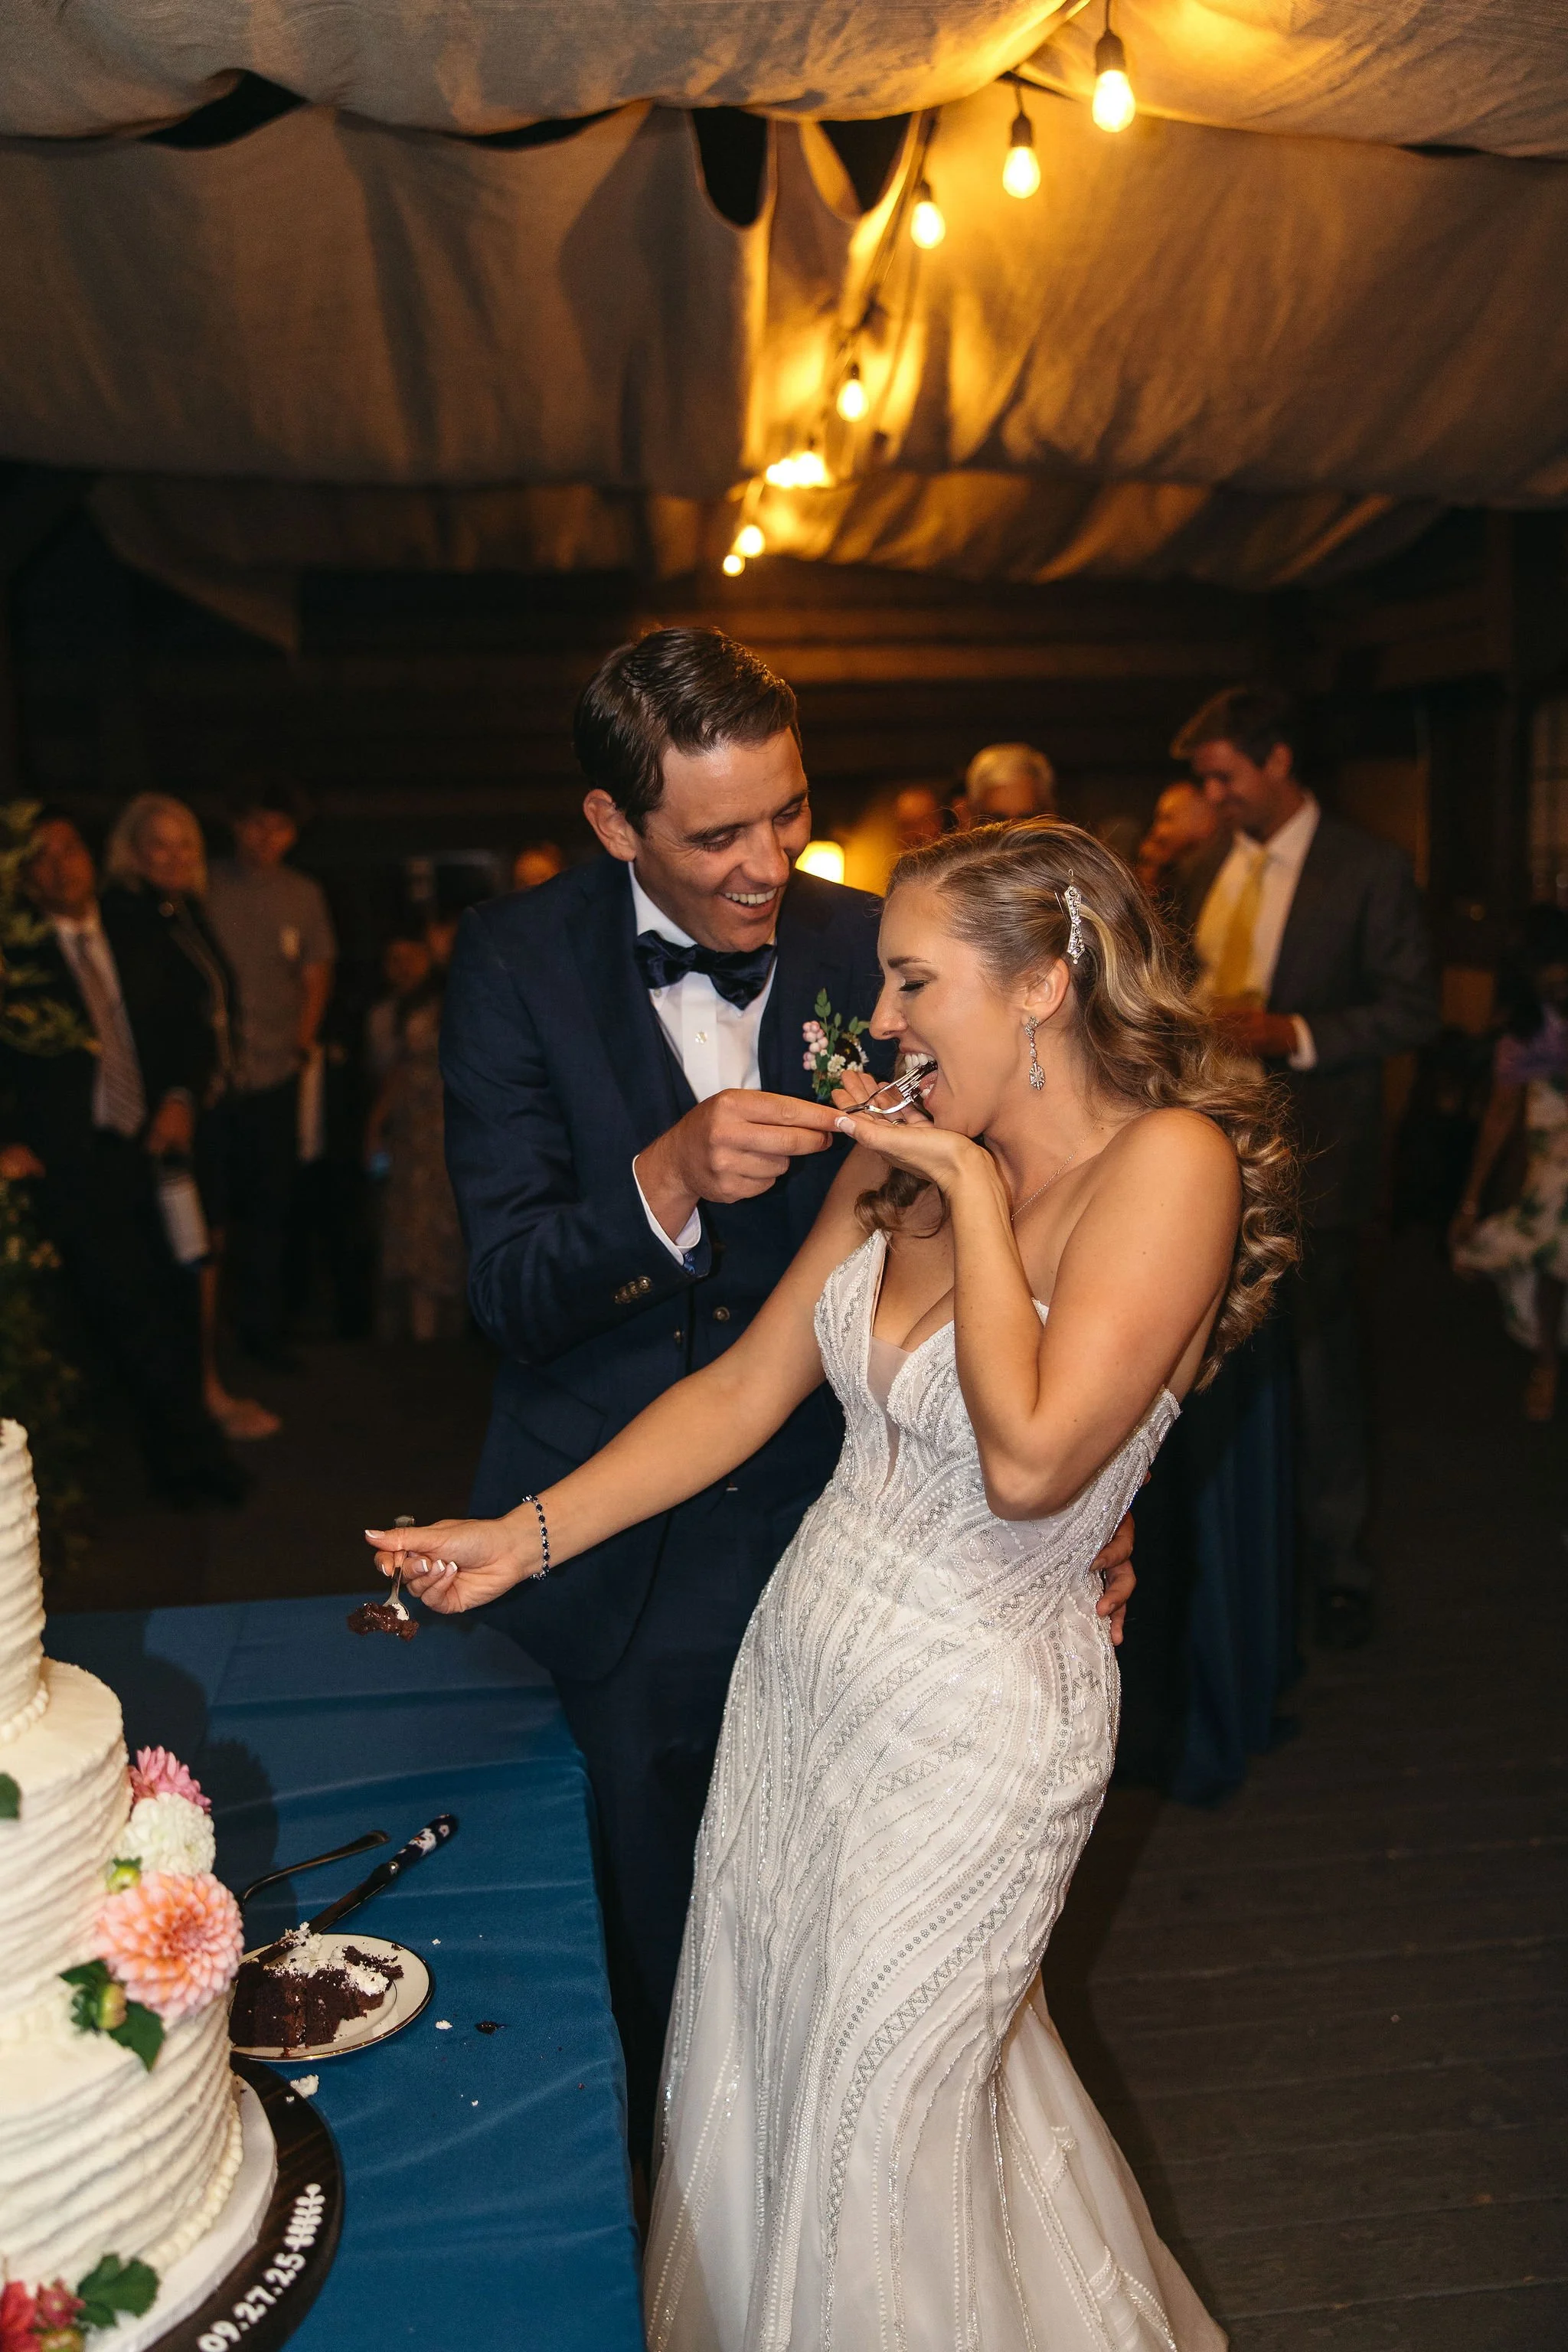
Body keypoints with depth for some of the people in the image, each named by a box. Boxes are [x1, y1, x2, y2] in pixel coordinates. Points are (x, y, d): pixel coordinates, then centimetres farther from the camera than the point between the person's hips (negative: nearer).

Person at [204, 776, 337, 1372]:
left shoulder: (304, 895, 10)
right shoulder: (205, 888, 1)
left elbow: (317, 970, 16)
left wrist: (304, 1038, 5)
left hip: (275, 1071, 3)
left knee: (268, 1205, 6)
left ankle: (261, 1328, 18)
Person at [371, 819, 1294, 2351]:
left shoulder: (1169, 1160, -20)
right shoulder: (900, 1156, 0)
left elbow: (1028, 1456, -31)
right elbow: (745, 1388, 4)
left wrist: (972, 1184, -22)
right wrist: (528, 1536, 0)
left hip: (970, 1721, -6)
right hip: (802, 1664, 7)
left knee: (878, 2121, 13)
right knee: (755, 2069, 23)